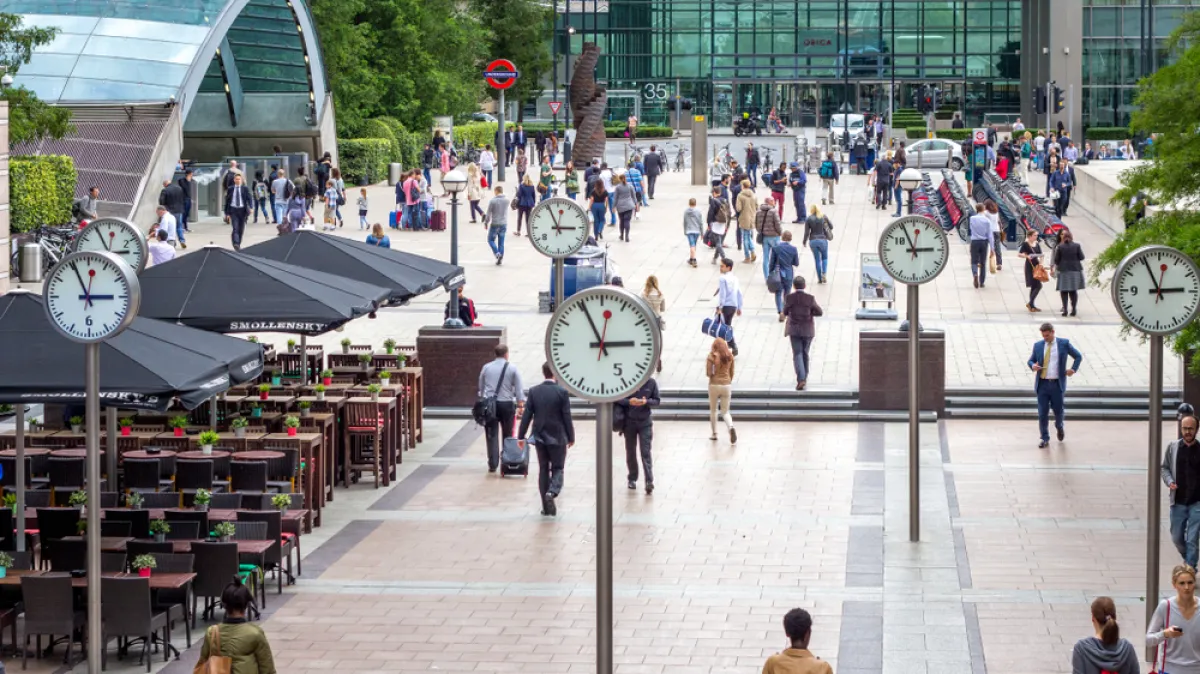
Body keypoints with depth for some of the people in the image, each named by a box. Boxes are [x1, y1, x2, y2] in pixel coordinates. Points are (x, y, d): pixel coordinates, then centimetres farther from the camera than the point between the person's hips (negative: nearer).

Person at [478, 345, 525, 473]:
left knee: (492, 435, 2)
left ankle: (493, 464, -4)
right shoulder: (512, 368, 0)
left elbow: (481, 387, 15)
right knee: (507, 435, 11)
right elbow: (519, 389, -2)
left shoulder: (486, 368, 7)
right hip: (507, 404, -1)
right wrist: (520, 406, 1)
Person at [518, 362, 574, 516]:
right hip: (557, 437, -3)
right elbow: (567, 416, -9)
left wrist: (521, 436, 4)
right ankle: (552, 492, -20)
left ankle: (547, 506, 12)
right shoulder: (562, 392, -11)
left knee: (543, 469, 11)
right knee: (557, 468, 9)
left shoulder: (534, 391, -3)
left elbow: (527, 415, -2)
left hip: (539, 436, 3)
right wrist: (571, 437, 1)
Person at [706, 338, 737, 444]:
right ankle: (731, 428, -21)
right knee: (725, 412, 8)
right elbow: (731, 373, 10)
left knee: (713, 410, 17)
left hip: (714, 385, -2)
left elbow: (708, 373, -12)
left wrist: (713, 374, 9)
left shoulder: (712, 356, -8)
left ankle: (714, 434, 23)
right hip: (727, 385, 2)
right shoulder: (729, 356, 3)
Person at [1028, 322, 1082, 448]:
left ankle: (1059, 426, 40)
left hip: (1057, 384, -1)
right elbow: (1031, 360, 14)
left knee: (1058, 410, 7)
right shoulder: (1038, 345, 6)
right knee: (1042, 413, -2)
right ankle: (1045, 438, 8)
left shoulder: (1064, 344, 2)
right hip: (1042, 384, 1)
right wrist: (1032, 365, -10)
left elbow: (1078, 356, 11)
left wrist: (1073, 369, -4)